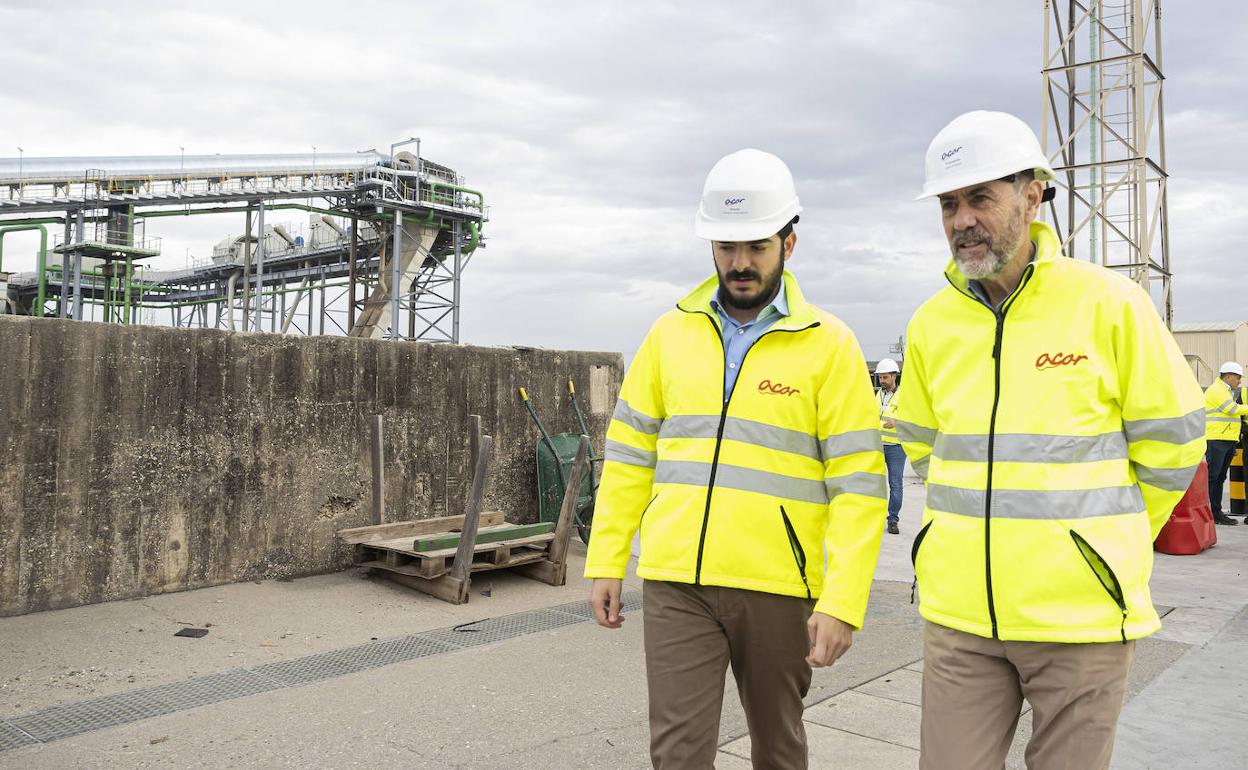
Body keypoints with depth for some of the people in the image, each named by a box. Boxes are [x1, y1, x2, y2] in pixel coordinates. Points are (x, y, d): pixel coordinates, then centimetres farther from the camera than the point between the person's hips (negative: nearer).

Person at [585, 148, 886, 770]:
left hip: (778, 587, -1)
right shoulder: (671, 333, 6)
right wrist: (606, 563, 6)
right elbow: (629, 455, 9)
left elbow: (859, 484, -6)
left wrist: (843, 602, -12)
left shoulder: (829, 345, -3)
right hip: (676, 583, 2)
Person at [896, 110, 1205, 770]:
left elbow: (1170, 440, 2)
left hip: (1081, 614, -2)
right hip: (959, 614, 3)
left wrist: (1112, 544, 10)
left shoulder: (1108, 303, -7)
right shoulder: (931, 322, 2)